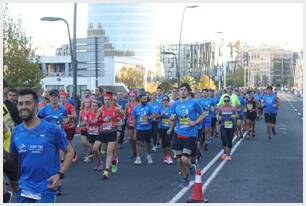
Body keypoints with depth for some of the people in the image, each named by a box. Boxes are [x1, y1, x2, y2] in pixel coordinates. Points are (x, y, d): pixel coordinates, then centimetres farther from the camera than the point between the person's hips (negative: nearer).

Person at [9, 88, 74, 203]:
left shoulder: (51, 129, -10)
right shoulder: (16, 132, 2)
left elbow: (69, 151, -3)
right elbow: (13, 157, 15)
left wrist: (60, 174, -13)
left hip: (46, 188, -4)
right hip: (24, 188, 4)